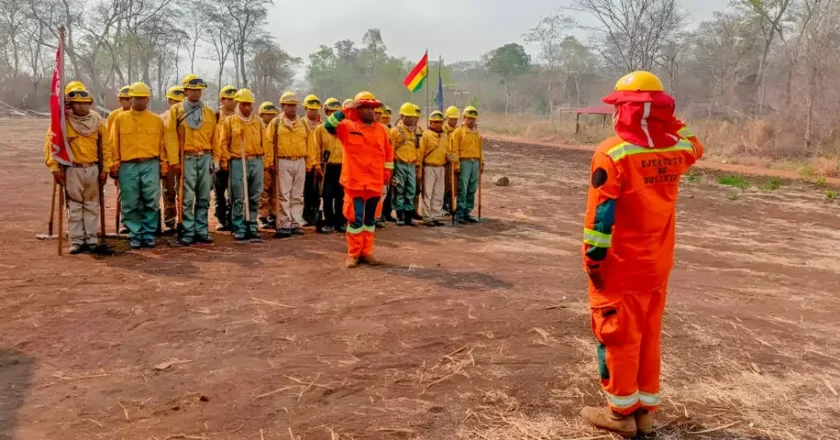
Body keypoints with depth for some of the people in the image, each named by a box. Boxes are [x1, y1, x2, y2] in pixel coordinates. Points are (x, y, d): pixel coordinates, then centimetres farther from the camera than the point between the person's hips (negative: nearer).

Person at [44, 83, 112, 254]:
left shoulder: (97, 121, 4)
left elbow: (105, 146, 6)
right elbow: (51, 143, -8)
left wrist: (105, 169, 2)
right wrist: (55, 168, -14)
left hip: (93, 169, 3)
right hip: (73, 170, -3)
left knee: (92, 206, 8)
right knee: (74, 207, 2)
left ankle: (91, 239, 16)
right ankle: (77, 241, 8)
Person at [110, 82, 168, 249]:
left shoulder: (157, 120, 9)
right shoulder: (120, 119, 8)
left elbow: (162, 145, 9)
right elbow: (114, 145, 7)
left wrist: (163, 166, 3)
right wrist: (114, 166, 0)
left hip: (151, 165, 0)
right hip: (128, 167, 0)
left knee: (151, 202, -2)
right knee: (130, 205, 3)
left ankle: (148, 234, 10)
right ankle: (136, 235, 14)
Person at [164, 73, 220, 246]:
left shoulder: (209, 112, 13)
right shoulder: (176, 110, 3)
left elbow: (214, 137, 14)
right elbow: (171, 137, -2)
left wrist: (215, 158, 7)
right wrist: (174, 161, -9)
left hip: (205, 158, 3)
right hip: (187, 158, -3)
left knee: (204, 197, 6)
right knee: (187, 198, -4)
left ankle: (201, 230, 12)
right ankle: (188, 232, 2)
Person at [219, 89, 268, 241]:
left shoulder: (258, 122, 11)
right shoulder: (230, 121, 4)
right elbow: (224, 143, 2)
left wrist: (269, 161, 5)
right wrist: (224, 160, -7)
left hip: (256, 162, 3)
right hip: (237, 163, -3)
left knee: (254, 198, 6)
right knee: (238, 199, -1)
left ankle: (252, 228, 15)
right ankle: (239, 229, 4)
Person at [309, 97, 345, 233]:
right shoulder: (320, 129, 3)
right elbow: (315, 148, -1)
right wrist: (317, 165, -8)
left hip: (342, 166, 2)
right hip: (328, 167, -2)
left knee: (341, 196, 6)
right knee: (328, 196, 0)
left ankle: (341, 222, 14)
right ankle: (329, 223, 9)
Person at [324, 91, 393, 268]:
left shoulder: (381, 130, 10)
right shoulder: (348, 127, -1)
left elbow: (388, 154, 16)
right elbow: (329, 125, -17)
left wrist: (387, 173, 12)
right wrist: (345, 110, -20)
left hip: (375, 183, 4)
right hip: (355, 182, -4)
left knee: (370, 219, 11)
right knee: (356, 218, -1)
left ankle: (367, 251, 21)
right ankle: (353, 253, 9)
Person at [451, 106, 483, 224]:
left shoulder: (477, 133, 17)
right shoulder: (458, 132, -2)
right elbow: (455, 149, -7)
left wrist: (481, 163, 15)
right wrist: (456, 164, -13)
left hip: (475, 163, 6)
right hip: (464, 162, -6)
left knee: (472, 190, 7)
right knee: (462, 190, -5)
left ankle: (467, 213, 15)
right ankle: (459, 214, 1)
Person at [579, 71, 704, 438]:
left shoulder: (612, 153, -18)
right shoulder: (674, 150, 1)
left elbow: (600, 214, -19)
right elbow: (694, 147, 28)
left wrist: (592, 259, -11)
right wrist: (669, 120, 16)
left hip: (620, 267, -6)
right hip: (657, 266, 6)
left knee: (618, 336, 7)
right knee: (648, 335, 16)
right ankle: (644, 409, 28)